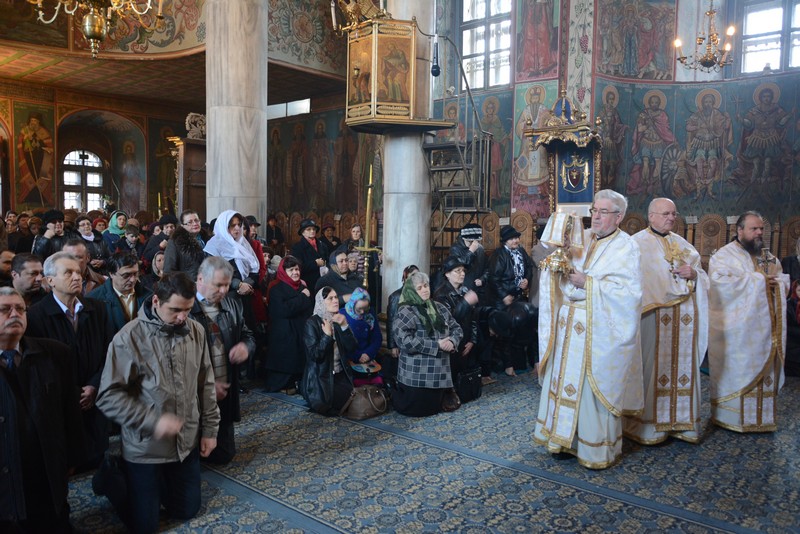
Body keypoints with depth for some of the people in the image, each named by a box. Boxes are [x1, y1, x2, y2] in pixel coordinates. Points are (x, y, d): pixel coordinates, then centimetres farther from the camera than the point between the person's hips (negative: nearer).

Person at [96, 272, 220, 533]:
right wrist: (153, 421, -25)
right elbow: (109, 396, -17)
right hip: (145, 447, -4)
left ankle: (158, 485, 44)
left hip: (187, 443, 4)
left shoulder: (196, 331, -6)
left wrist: (209, 429, 5)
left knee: (187, 511, 18)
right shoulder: (129, 338, -19)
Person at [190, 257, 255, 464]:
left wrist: (246, 346, -12)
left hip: (226, 393, 6)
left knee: (224, 455, 13)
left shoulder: (232, 304, 5)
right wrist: (207, 384, -17)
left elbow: (248, 336, 14)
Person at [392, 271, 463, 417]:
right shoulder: (406, 312, -9)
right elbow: (405, 340, -21)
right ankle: (396, 394, 30)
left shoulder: (439, 308, 10)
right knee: (416, 409, 1)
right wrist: (436, 345, -20)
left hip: (439, 371, 6)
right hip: (417, 374, -6)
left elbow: (457, 328, 14)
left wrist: (452, 341, -10)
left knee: (434, 407, 12)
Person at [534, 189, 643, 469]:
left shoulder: (626, 246, -5)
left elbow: (630, 291, -16)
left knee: (595, 386, 1)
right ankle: (567, 438, 26)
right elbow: (557, 275, 14)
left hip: (600, 329, -5)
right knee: (566, 379, 10)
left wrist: (588, 283, -19)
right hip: (568, 323, 6)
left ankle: (599, 450, 17)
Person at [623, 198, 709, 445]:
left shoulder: (681, 244, 18)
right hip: (654, 313, -6)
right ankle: (648, 424, 8)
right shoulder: (638, 243, -3)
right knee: (653, 365, -3)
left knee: (682, 364, 9)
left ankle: (680, 419, 21)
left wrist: (694, 273, -2)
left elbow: (701, 274, 19)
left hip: (683, 317, 6)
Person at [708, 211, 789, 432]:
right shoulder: (725, 255, -7)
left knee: (764, 370, 9)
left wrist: (778, 282, -3)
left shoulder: (769, 258, 16)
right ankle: (731, 417, 8)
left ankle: (761, 415, 20)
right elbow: (718, 281, -22)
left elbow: (784, 280, 23)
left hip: (765, 328, 7)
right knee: (736, 371, -2)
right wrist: (757, 280, -18)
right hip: (738, 330, -7)